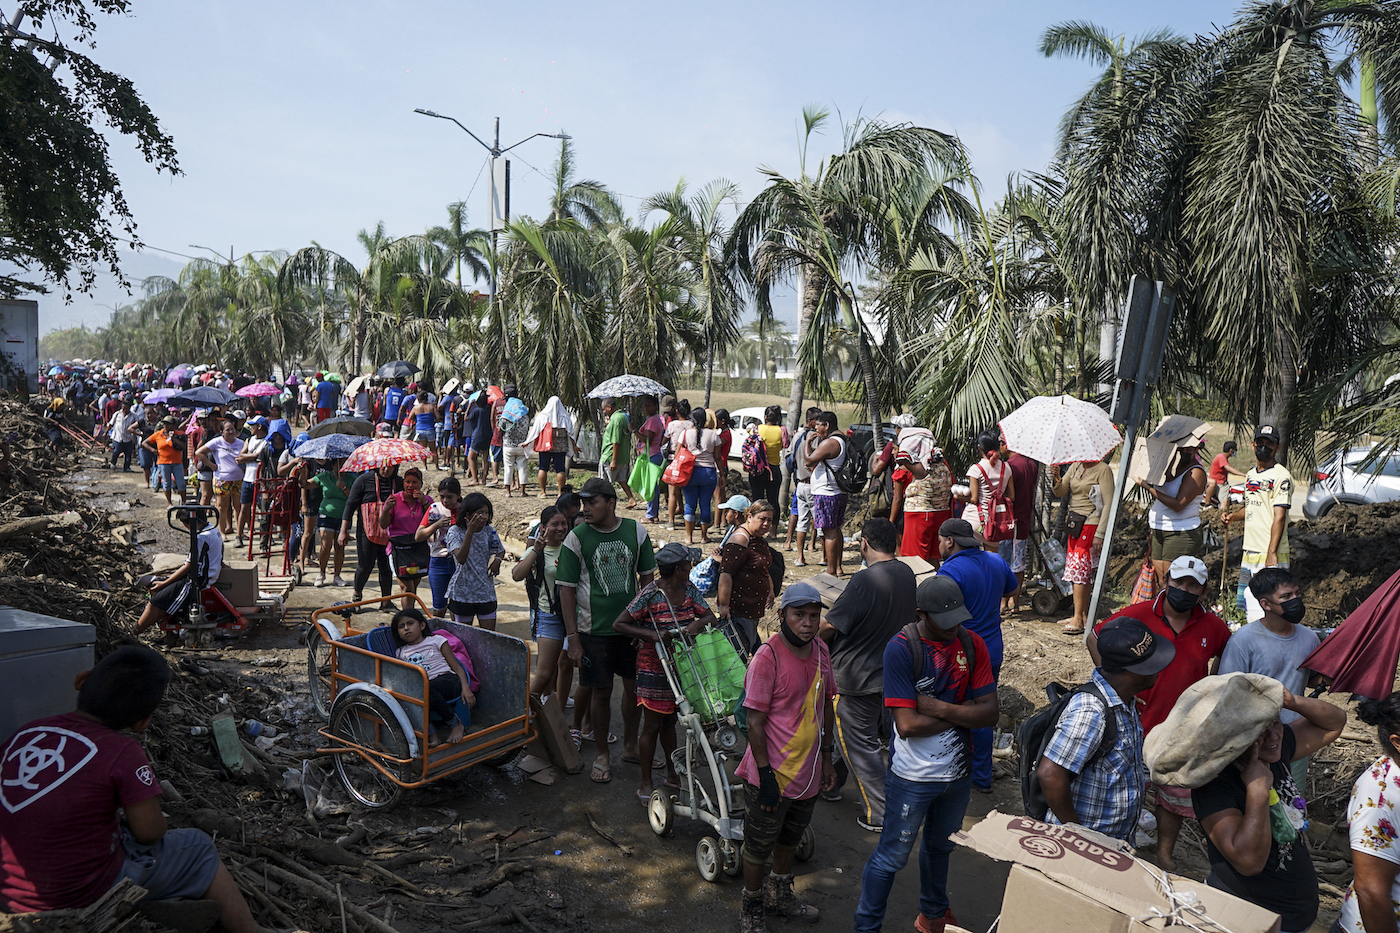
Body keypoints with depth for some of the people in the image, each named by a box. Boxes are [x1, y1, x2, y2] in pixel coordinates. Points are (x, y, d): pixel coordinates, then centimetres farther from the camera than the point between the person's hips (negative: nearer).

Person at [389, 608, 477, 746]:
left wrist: (465, 688, -9)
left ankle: (457, 724, -21)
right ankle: (431, 733, -30)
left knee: (425, 687, -38)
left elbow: (457, 667, 7)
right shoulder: (401, 652, 24)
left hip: (448, 681, -3)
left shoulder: (436, 641, 13)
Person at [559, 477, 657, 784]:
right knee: (601, 691, 4)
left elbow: (646, 577, 8)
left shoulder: (636, 531, -2)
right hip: (595, 629, -2)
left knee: (635, 686, 11)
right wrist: (573, 638, -10)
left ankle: (630, 745, 32)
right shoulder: (576, 538, -9)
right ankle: (602, 755, 22)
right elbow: (567, 589, -6)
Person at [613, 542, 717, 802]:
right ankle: (646, 784, 17)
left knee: (669, 721, 20)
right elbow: (618, 625, -19)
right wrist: (653, 634, -28)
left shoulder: (688, 589, 0)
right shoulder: (650, 594, -20)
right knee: (652, 726, 3)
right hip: (654, 667, -6)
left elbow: (709, 616, 2)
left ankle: (672, 774, 34)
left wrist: (698, 624, -21)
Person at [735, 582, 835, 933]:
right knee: (758, 847, 13)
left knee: (790, 838, 26)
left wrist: (826, 755, 12)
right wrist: (766, 774, -19)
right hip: (772, 774, -6)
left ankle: (779, 894, 49)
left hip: (808, 772, 6)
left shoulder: (820, 650, -1)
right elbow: (754, 720, -20)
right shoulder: (767, 657, -23)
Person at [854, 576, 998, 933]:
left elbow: (990, 713, -10)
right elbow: (907, 725, -26)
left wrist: (941, 708, -23)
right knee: (892, 856, 8)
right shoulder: (901, 649, -22)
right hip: (914, 777, -5)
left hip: (958, 770, 5)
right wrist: (964, 712, -17)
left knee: (940, 847, 27)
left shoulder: (972, 644, -7)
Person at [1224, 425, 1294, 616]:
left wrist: (1271, 554, -22)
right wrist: (1233, 516, 7)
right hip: (1249, 552, 8)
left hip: (1271, 555, -8)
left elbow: (1279, 517, -16)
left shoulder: (1281, 476, -10)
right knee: (1245, 605, 12)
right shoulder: (1250, 475, 16)